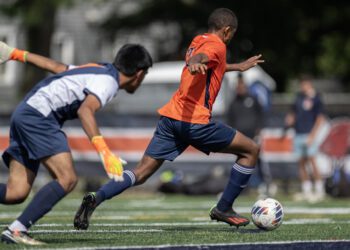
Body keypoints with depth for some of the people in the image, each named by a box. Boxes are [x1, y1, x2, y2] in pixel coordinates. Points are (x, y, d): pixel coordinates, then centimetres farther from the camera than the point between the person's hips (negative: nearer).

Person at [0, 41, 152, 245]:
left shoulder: (98, 70, 19)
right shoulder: (108, 81, -10)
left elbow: (55, 66, 29)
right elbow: (85, 110, -28)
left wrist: (19, 54, 39)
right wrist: (104, 151, -37)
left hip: (24, 113, 10)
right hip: (39, 115, -10)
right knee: (67, 179, -18)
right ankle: (16, 230, -23)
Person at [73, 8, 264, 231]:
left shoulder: (198, 41, 24)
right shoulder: (217, 45, -2)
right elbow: (200, 56, -27)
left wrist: (238, 67, 60)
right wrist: (195, 63, -50)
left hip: (170, 117, 8)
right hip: (195, 121, -8)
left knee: (142, 172, 3)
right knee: (251, 150, 7)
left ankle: (96, 198, -19)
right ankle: (223, 209, 9)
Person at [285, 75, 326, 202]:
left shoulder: (316, 98, -4)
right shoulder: (299, 97, 14)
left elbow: (320, 118, -7)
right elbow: (293, 113, 25)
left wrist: (312, 135, -14)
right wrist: (290, 119, 1)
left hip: (309, 134, -6)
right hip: (298, 134, 7)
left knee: (312, 161, -11)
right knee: (301, 163, 6)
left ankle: (319, 190, -6)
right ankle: (306, 191, 12)